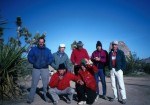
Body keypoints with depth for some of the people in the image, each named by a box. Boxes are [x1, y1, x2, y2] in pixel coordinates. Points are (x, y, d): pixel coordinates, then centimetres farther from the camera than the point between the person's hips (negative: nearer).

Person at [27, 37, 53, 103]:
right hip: (36, 69, -1)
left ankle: (46, 98, 16)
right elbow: (29, 57, 0)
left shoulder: (47, 50, 10)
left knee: (46, 84, 5)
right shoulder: (33, 49, 7)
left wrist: (47, 63, -14)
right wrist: (33, 62, -14)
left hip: (45, 69, 1)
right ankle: (30, 99, 9)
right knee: (34, 84, 0)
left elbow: (51, 58, 3)